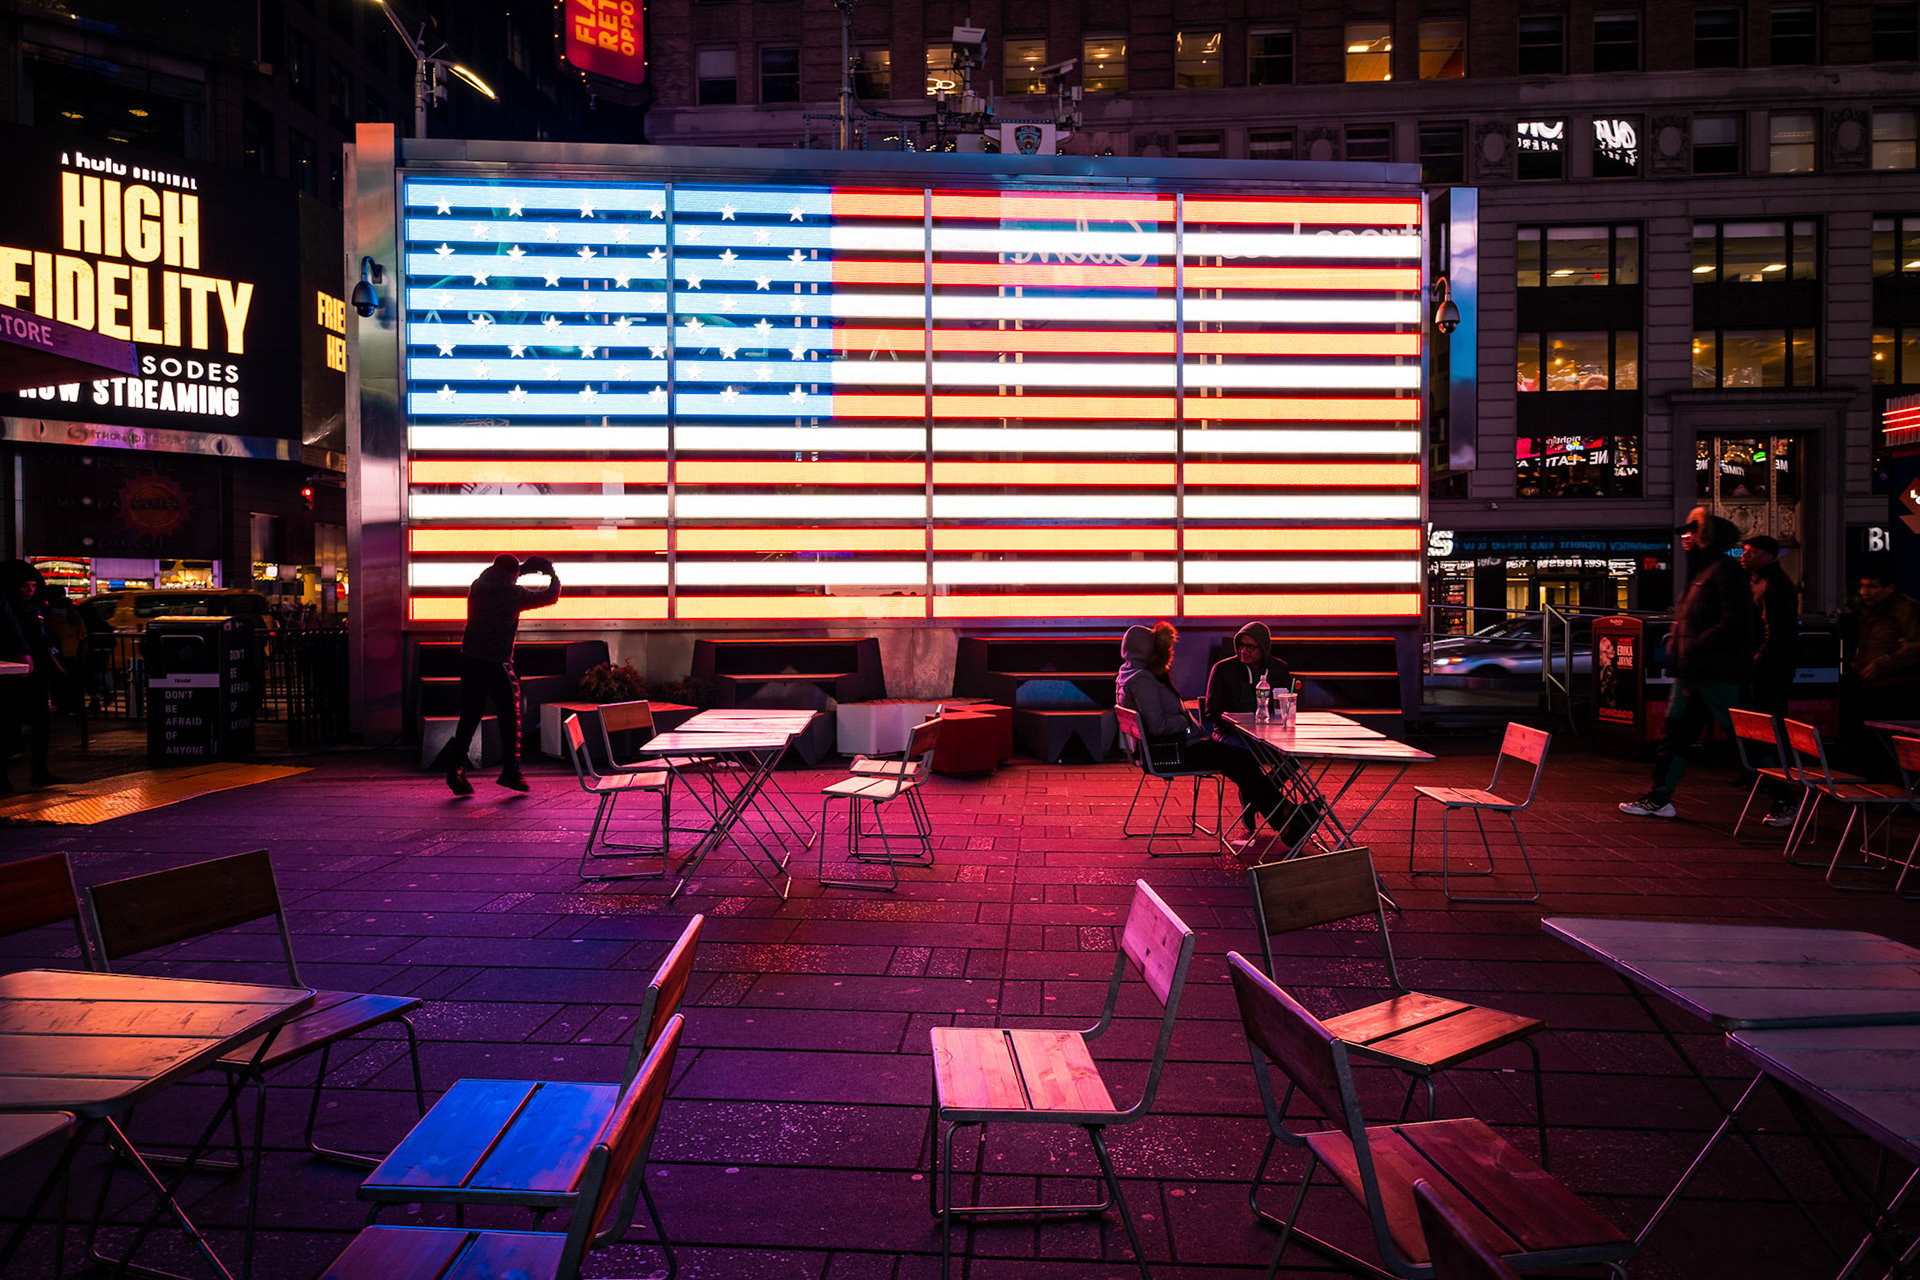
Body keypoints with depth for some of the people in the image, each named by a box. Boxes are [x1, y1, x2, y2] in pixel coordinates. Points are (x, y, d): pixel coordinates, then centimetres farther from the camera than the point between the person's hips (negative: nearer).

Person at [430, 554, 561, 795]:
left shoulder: (477, 587, 6)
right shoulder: (514, 594, -7)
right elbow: (551, 595, 4)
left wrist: (526, 567, 29)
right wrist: (552, 574, 23)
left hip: (469, 660, 5)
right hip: (497, 664, -5)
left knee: (468, 718, 10)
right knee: (510, 717, 7)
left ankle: (456, 767, 2)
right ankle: (510, 770, 8)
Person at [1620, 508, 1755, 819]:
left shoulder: (1724, 570, -13)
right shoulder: (1699, 572, 18)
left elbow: (1735, 623, -22)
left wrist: (1695, 646, -21)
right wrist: (1678, 645, 9)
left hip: (1718, 676, -10)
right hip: (1691, 673, 10)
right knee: (1674, 734, 10)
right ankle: (1659, 799, 16)